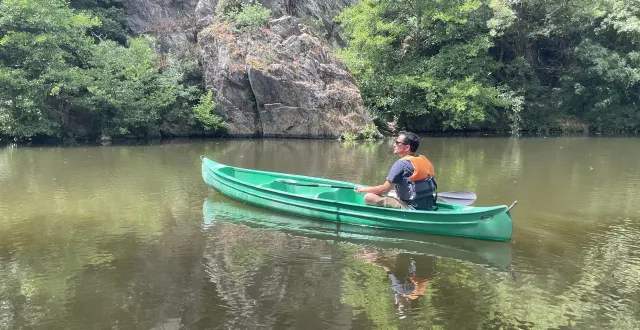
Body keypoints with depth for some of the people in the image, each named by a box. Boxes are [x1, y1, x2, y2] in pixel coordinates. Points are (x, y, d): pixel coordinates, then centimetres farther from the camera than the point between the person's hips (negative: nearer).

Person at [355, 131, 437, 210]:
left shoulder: (402, 163, -14)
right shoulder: (424, 160, 10)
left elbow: (384, 189, -10)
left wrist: (364, 189, 6)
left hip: (413, 210, -9)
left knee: (369, 197, -11)